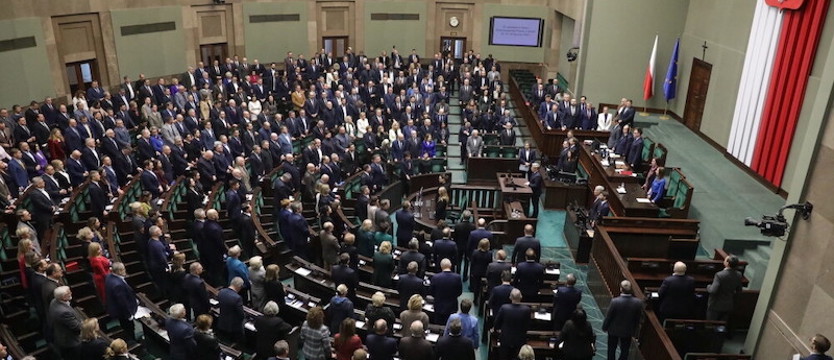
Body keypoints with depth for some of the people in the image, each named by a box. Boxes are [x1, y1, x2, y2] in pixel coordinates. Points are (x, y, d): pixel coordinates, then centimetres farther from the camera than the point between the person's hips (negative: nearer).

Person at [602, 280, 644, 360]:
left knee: (612, 349, 21)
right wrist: (634, 331, 10)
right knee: (625, 351, 21)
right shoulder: (638, 302, -22)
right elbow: (638, 318, -7)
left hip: (614, 330, -1)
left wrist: (604, 327, 2)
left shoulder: (615, 301, -30)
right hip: (628, 331, 2)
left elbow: (608, 317, -17)